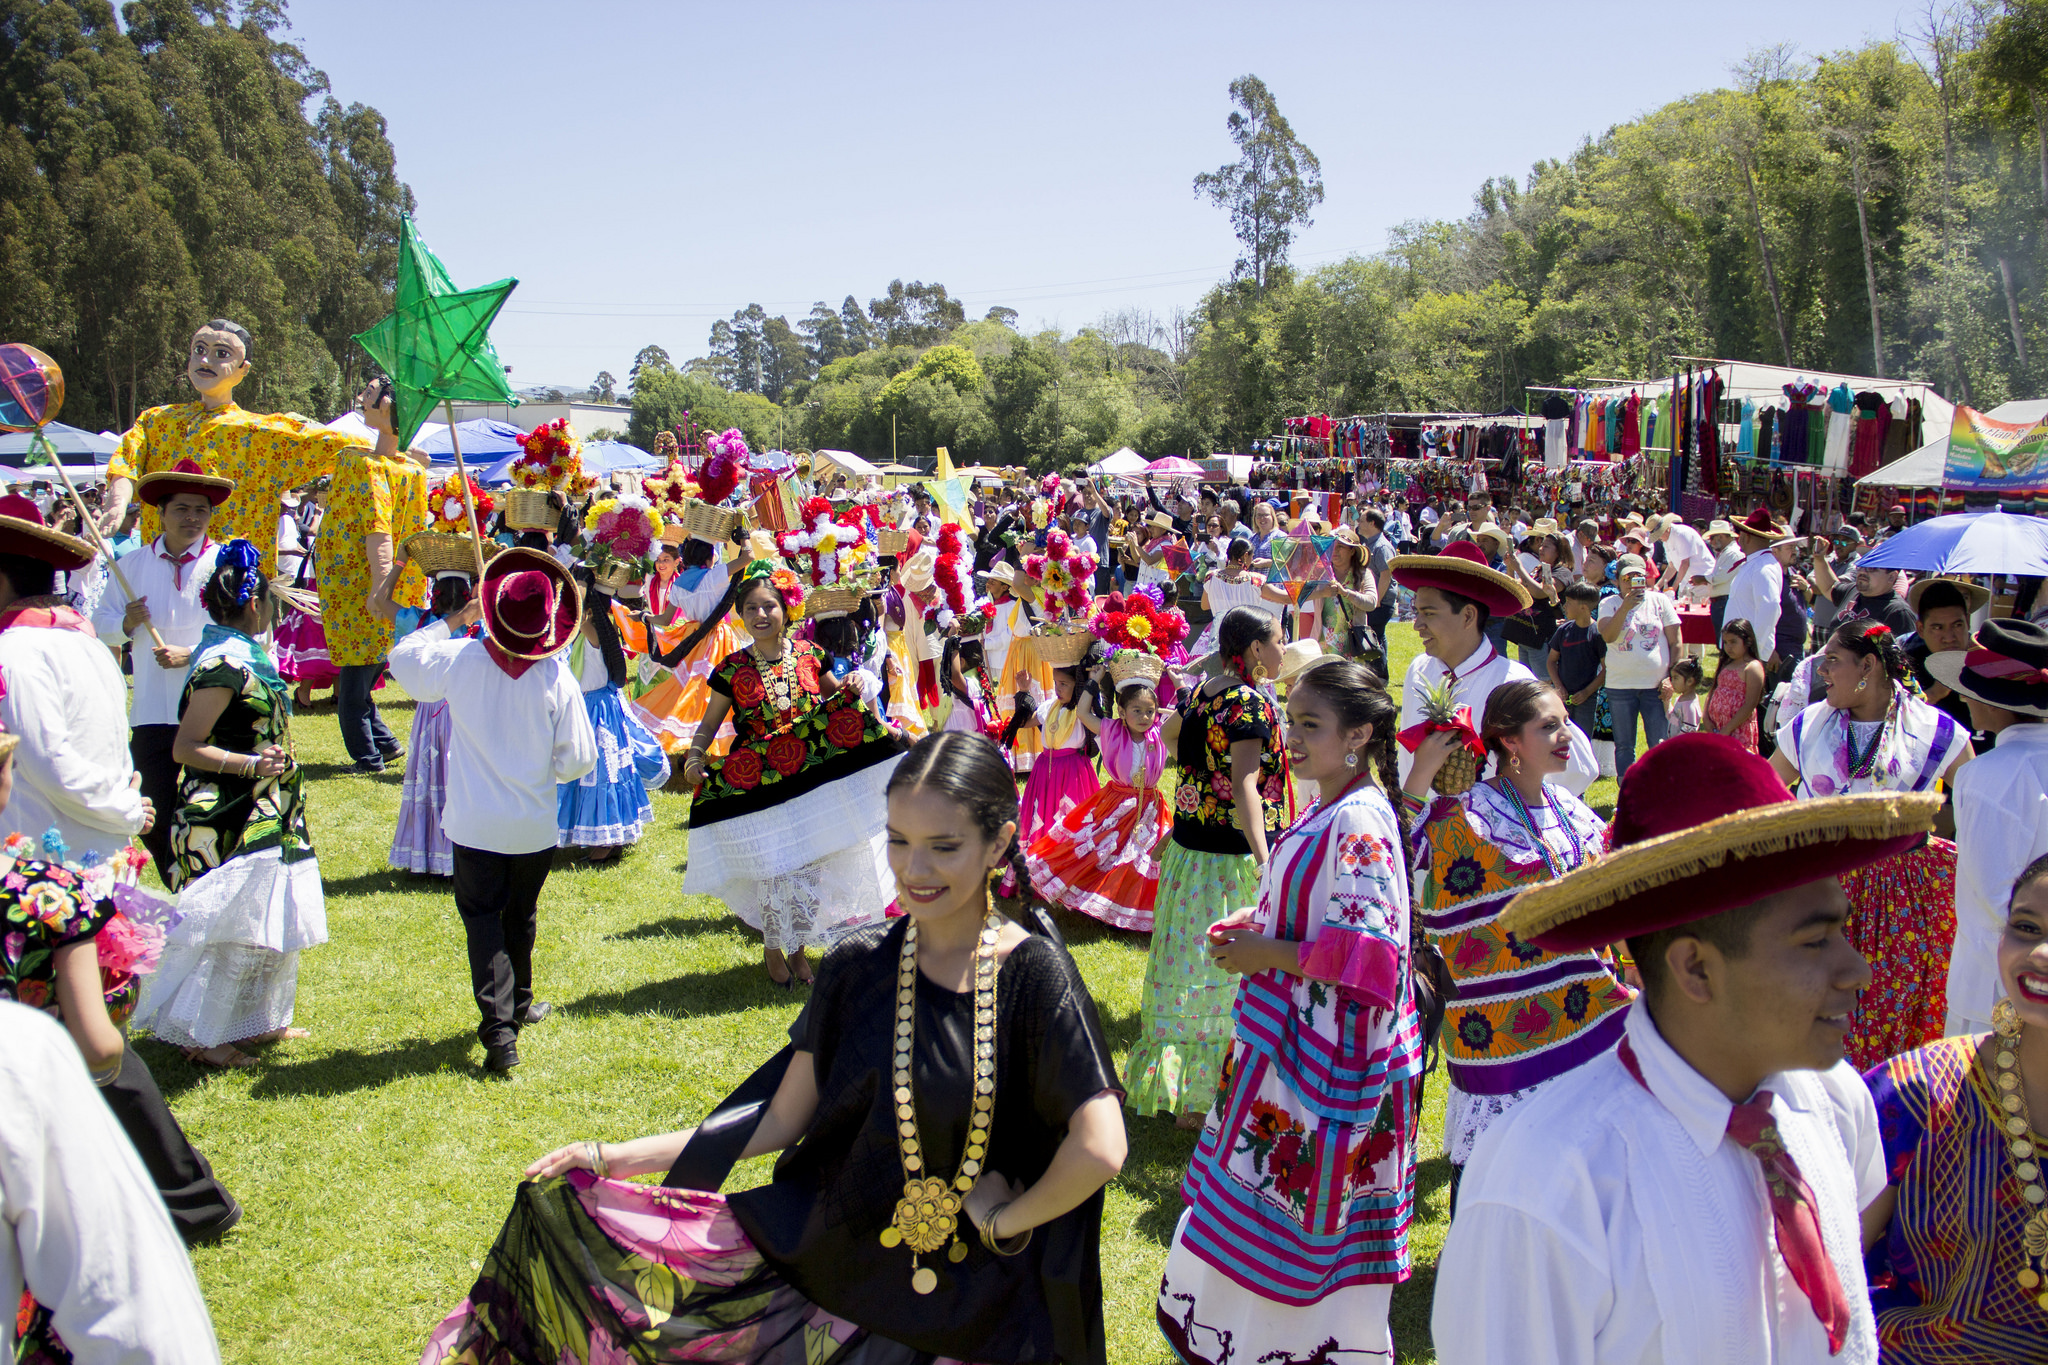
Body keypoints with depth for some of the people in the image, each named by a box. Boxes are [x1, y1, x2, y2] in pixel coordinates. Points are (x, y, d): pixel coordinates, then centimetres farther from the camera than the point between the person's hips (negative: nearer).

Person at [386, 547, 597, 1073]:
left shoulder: (460, 660, -13)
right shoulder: (557, 679, -15)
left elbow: (403, 656, 9)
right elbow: (579, 759, -10)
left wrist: (455, 620, 11)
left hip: (475, 823, -1)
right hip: (534, 826, 1)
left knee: (482, 917, 5)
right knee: (521, 916, 21)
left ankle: (499, 1027, -9)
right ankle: (518, 1005, 40)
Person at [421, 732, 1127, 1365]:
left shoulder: (1032, 974, -14)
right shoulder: (856, 966, -2)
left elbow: (1100, 1149, -21)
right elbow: (782, 1119, 3)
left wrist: (1005, 1224, -9)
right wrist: (611, 1156, 0)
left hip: (961, 1303, -3)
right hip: (826, 1253, 4)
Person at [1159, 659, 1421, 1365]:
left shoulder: (1359, 823, -21)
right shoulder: (1323, 812, 9)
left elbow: (1367, 953, -28)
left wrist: (1268, 953, -19)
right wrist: (1252, 924, 5)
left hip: (1327, 1060, -10)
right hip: (1290, 1040, 10)